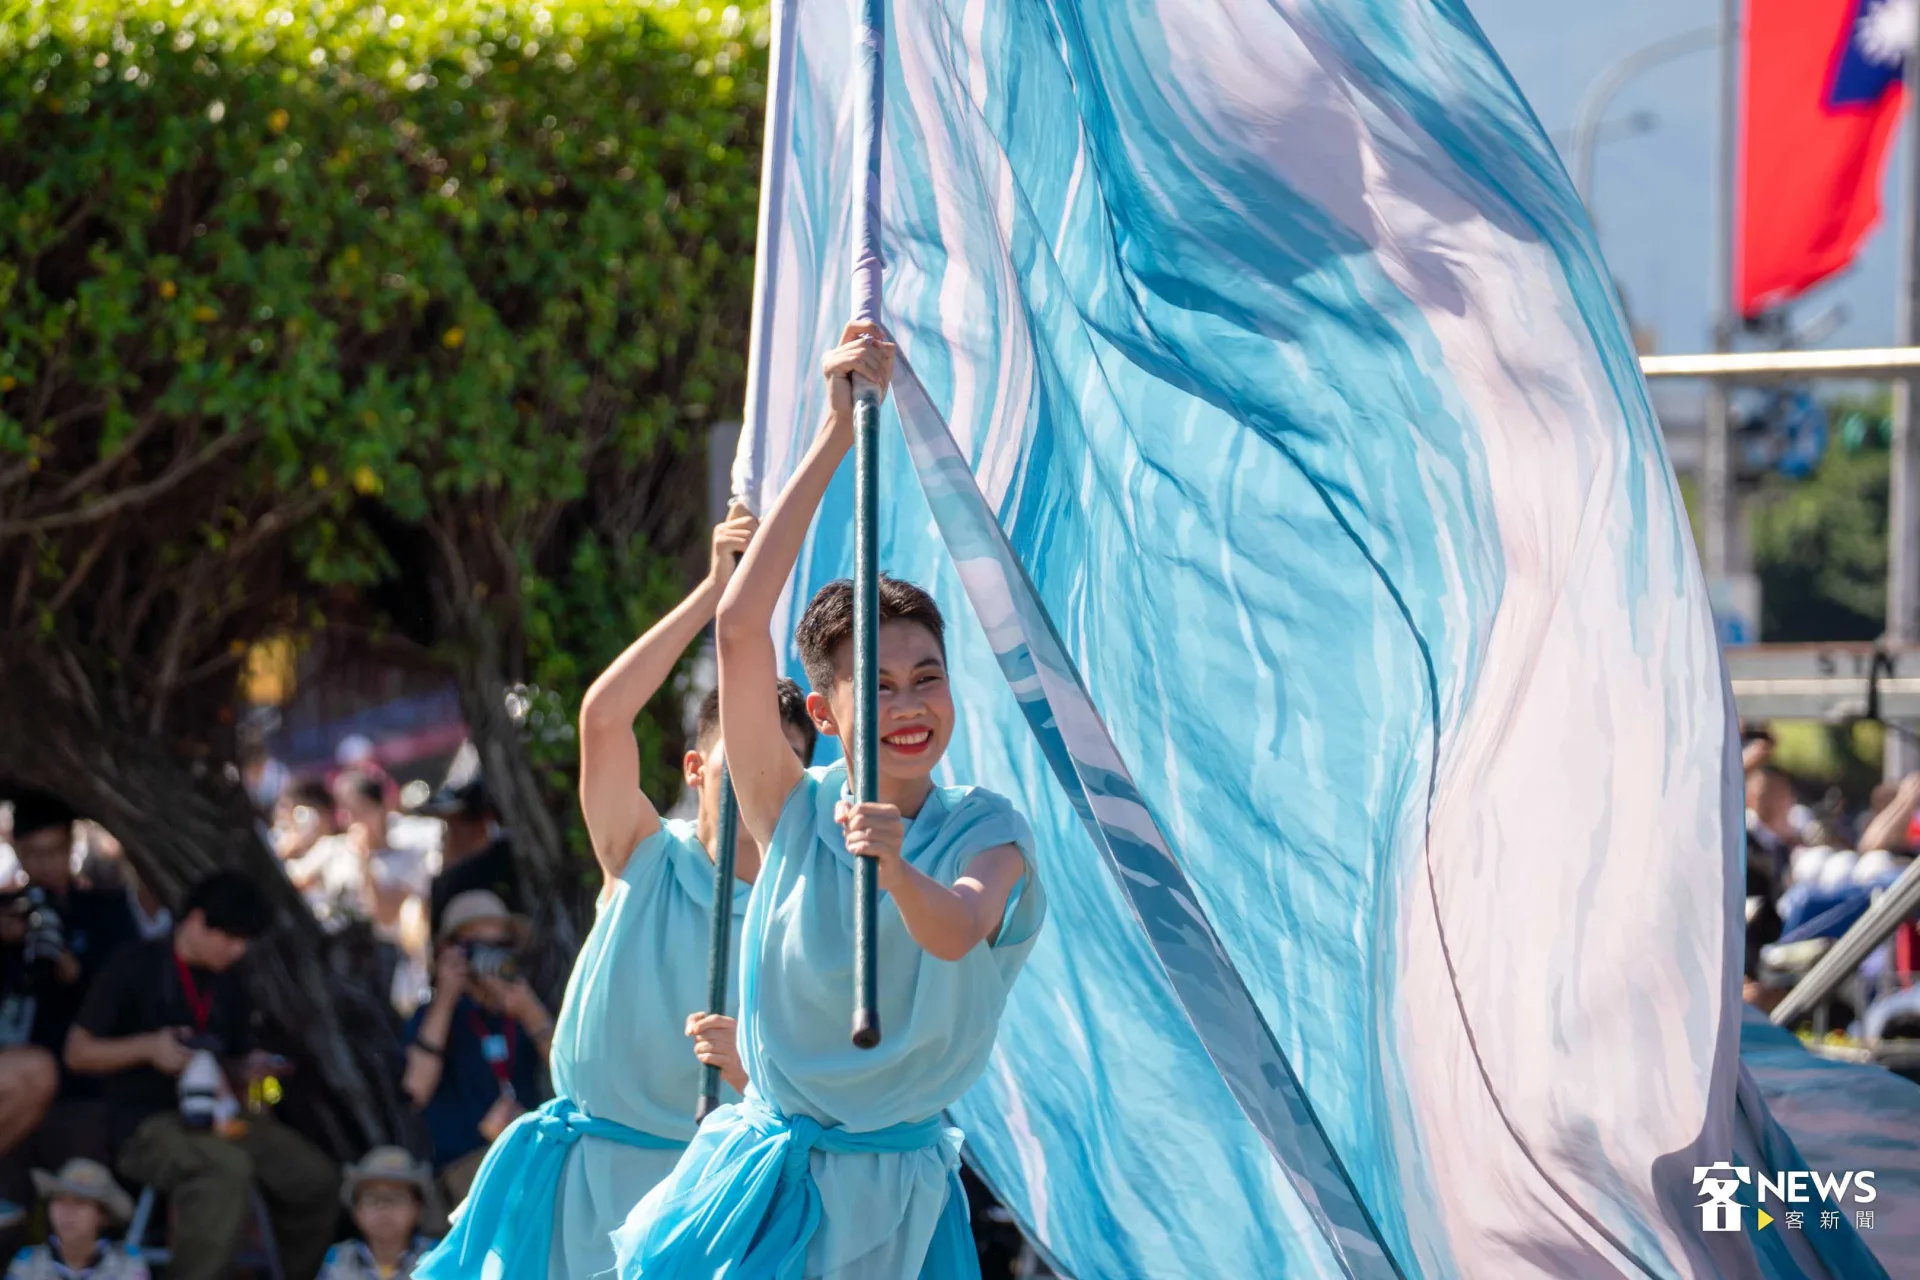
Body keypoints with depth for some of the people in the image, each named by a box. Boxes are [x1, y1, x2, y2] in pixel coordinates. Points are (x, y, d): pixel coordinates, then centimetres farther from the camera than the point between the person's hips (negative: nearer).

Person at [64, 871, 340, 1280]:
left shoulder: (228, 985, 15)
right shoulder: (135, 970, -3)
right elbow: (78, 1052, -4)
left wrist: (250, 1070, -2)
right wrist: (147, 1048, -20)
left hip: (215, 1115, 6)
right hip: (146, 1124, -6)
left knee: (315, 1178, -13)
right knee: (228, 1168, -38)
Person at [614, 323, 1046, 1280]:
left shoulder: (987, 833, -3)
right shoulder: (794, 814, -2)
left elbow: (956, 935, -26)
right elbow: (741, 626, -13)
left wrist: (897, 871, -48)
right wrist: (837, 438, -17)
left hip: (898, 1200, 0)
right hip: (768, 1188, 0)